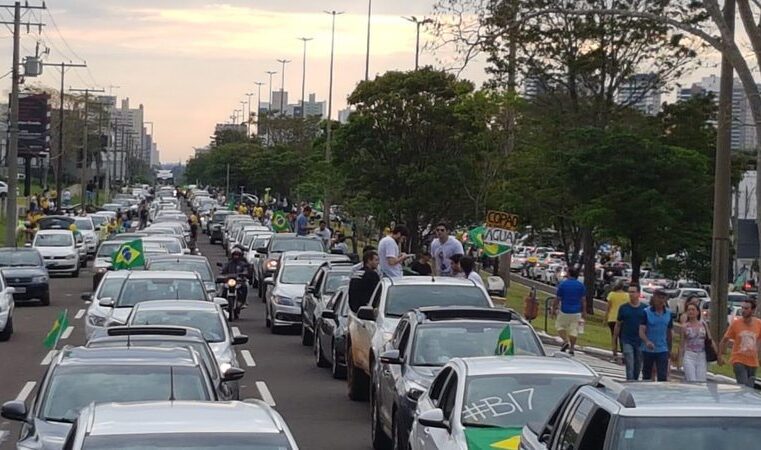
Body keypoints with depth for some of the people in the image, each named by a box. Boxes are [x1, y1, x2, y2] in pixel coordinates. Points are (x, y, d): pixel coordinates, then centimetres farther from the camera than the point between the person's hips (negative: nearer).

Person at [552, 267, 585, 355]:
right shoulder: (581, 285, 2)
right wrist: (583, 312, 13)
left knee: (559, 325, 14)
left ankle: (566, 341, -6)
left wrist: (554, 309, 6)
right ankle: (572, 348, 3)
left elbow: (557, 299, -4)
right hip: (576, 312, 3)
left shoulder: (563, 284, -6)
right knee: (574, 329, 7)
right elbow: (582, 300, 5)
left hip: (564, 310, -3)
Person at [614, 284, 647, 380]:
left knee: (637, 369, 10)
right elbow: (618, 326, 6)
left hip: (640, 343, 2)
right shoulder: (623, 308, 2)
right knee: (630, 367, -12)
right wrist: (615, 344, 4)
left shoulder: (644, 309, 4)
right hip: (627, 342, -2)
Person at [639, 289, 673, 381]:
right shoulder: (646, 312, -8)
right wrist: (647, 341, -36)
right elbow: (641, 331, -16)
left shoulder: (668, 313, 5)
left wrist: (670, 349, 16)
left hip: (662, 350, 2)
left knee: (663, 376, -8)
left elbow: (669, 332, 14)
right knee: (646, 376, 11)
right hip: (648, 349, -2)